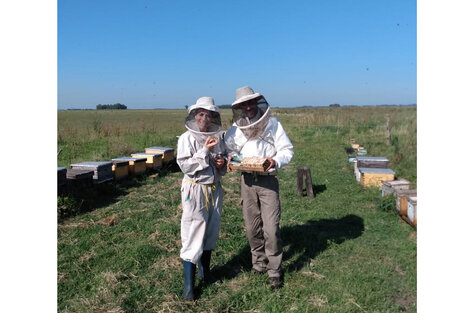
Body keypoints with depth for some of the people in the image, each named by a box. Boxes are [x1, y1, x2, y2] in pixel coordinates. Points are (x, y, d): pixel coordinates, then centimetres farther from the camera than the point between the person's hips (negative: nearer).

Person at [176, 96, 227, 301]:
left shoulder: (217, 138, 8)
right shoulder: (187, 138, -8)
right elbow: (185, 166, -15)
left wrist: (222, 164, -5)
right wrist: (205, 150, -19)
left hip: (215, 190, 6)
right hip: (195, 190, -6)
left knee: (211, 233, 14)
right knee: (192, 237, -4)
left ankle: (205, 273, 32)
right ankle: (188, 286, 4)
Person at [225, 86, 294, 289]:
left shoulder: (272, 123, -4)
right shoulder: (235, 128, 5)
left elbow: (287, 150, -4)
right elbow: (228, 148, 15)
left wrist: (275, 161, -24)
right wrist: (231, 158, -8)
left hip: (268, 180, -3)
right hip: (247, 180, 3)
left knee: (271, 228, -7)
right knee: (252, 226, 11)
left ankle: (274, 271, 8)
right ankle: (259, 263, 31)